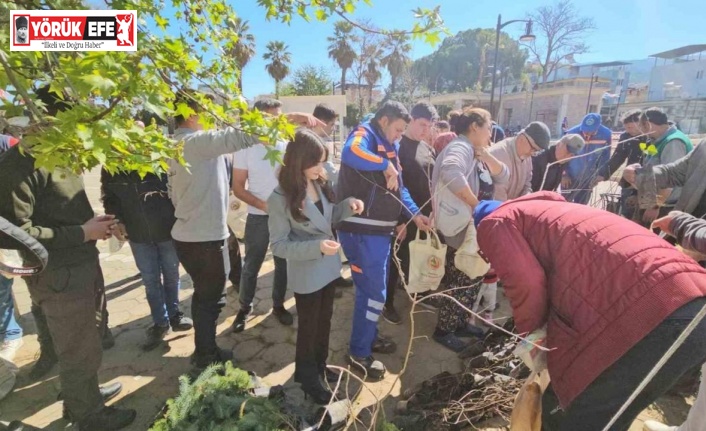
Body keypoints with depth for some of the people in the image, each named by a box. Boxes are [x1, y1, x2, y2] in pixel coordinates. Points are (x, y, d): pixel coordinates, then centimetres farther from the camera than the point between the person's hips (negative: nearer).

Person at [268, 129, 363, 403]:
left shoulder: (319, 184, -5)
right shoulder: (280, 198, -23)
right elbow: (278, 245, -20)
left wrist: (348, 206, -10)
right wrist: (316, 247, -32)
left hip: (329, 267, 6)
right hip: (306, 275, -6)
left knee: (324, 321, 24)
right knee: (309, 327, 15)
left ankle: (320, 365, 49)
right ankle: (307, 377, 40)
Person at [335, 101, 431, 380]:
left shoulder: (388, 146, 19)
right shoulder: (365, 135, -9)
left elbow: (399, 188, 20)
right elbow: (350, 153, -35)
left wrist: (414, 214, 9)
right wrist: (386, 165, -24)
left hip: (379, 229, 10)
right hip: (361, 230, -9)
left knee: (374, 288, 20)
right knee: (373, 291, -2)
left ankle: (369, 337, 39)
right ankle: (359, 354, 16)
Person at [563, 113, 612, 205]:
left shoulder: (606, 135, -12)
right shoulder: (572, 133, -20)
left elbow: (605, 157, 2)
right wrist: (564, 174, -10)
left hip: (588, 179, 3)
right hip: (570, 177, -2)